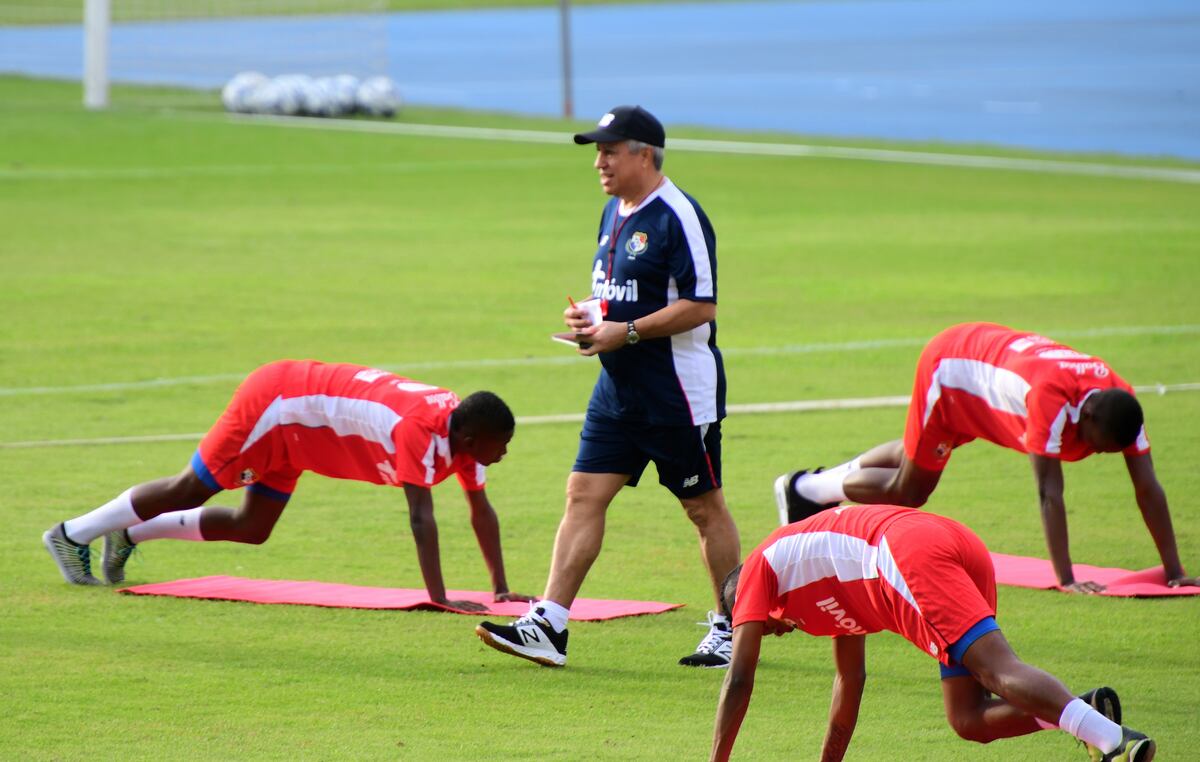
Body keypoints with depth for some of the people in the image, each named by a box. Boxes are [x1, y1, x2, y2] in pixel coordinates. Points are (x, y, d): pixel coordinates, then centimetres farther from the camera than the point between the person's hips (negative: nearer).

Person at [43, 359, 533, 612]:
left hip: (292, 426, 8)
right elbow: (420, 516, -39)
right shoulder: (422, 432, -34)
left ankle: (130, 534, 29)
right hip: (276, 400, -8)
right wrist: (439, 598, -42)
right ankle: (73, 534, 19)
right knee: (191, 489, 4)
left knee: (252, 529, 17)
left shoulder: (463, 429, -8)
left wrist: (500, 588, -4)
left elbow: (482, 511, 0)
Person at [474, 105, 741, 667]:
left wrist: (626, 331, -21)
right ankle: (548, 626, -4)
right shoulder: (615, 211, 13)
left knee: (704, 508, 3)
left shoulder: (677, 216, -15)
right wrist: (588, 314, 4)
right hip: (619, 388, 9)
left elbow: (701, 306, -20)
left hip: (678, 394, -9)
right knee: (584, 494, 0)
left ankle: (732, 630, 15)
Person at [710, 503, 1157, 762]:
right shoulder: (831, 580, 44)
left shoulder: (760, 570, 25)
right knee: (969, 719, 5)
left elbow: (739, 680, 21)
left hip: (913, 555, -8)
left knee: (999, 670, -23)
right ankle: (1091, 712, -17)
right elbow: (851, 678, 49)